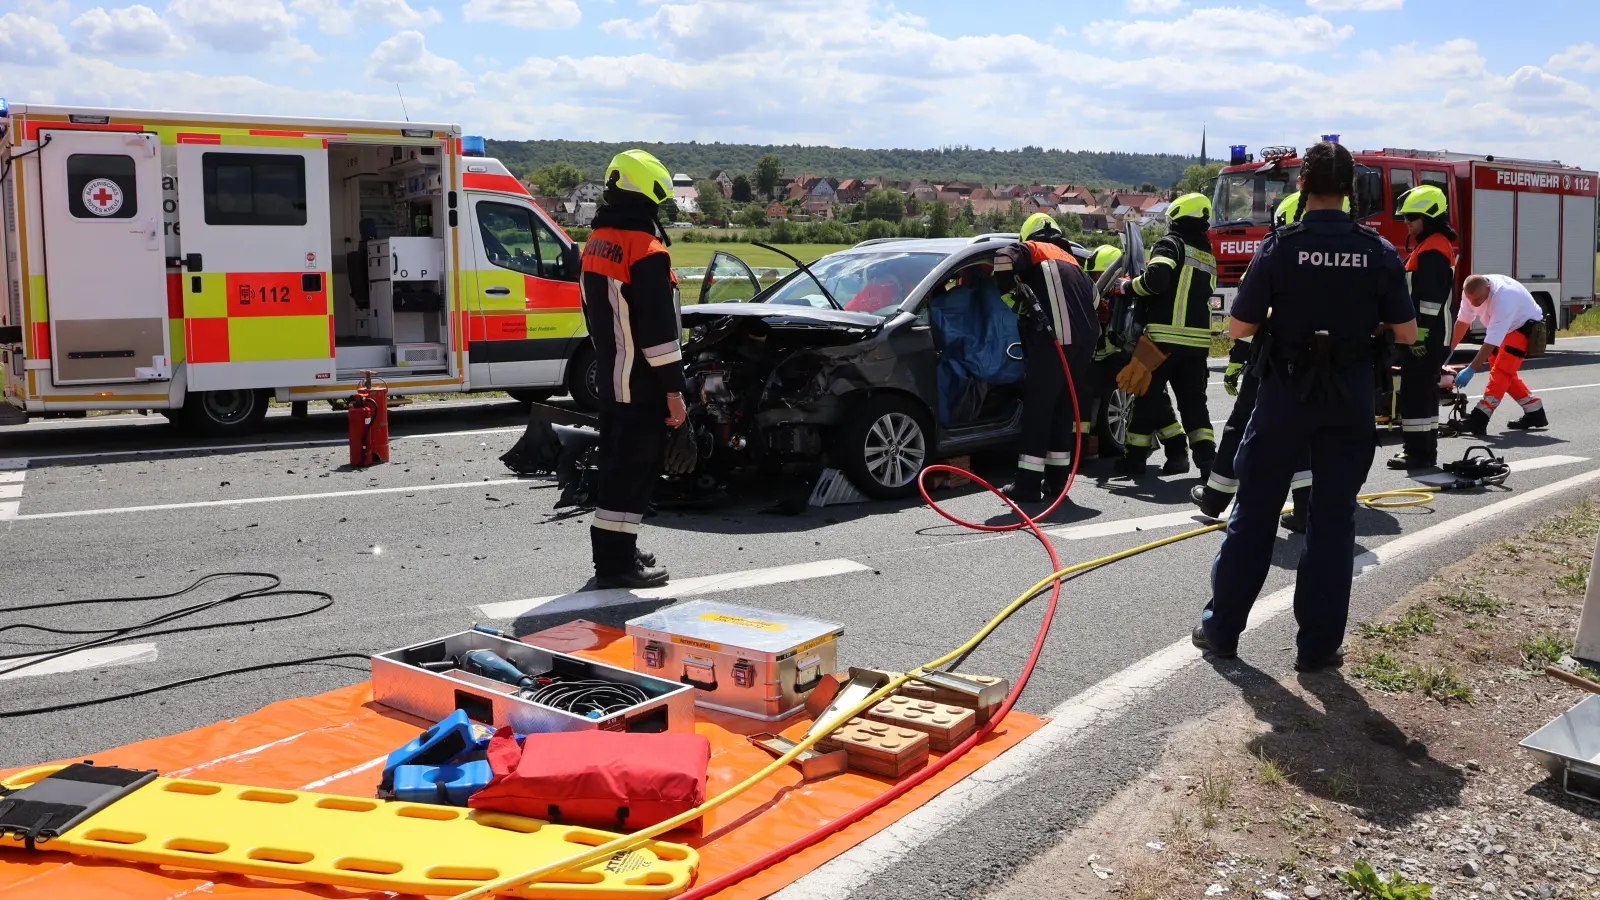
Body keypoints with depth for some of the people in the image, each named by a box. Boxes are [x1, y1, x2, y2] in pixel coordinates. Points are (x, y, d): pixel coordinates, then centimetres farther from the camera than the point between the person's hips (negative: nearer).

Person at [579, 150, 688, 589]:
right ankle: (617, 563, 1)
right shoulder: (647, 251, -19)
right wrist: (674, 390, -17)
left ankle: (612, 551, 28)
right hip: (641, 386, -9)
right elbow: (659, 329, -21)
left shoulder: (596, 244, 11)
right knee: (634, 470, -3)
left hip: (609, 379, 9)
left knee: (615, 463, 17)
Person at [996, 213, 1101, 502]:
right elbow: (1091, 297, 27)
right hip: (1083, 341, 7)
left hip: (1053, 340, -7)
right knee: (1065, 408, 14)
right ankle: (1057, 478, 16)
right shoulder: (1071, 261, 29)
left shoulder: (1033, 249, 9)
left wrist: (1018, 293, -4)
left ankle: (1028, 482, -6)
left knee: (1038, 408, -4)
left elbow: (1004, 259, -13)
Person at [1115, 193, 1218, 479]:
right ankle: (1206, 456, -2)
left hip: (1164, 336, -6)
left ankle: (1135, 457, 10)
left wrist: (1131, 286, -5)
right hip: (1198, 339, 6)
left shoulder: (1171, 244, -5)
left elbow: (1157, 276, -23)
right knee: (1193, 400, 10)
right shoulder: (1209, 257, 20)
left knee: (1147, 396, 4)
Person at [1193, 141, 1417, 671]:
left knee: (1255, 511, 9)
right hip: (1351, 399, 1)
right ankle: (1318, 645, 12)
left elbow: (1239, 327, -9)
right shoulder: (1378, 252, -4)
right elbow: (1406, 333, -1)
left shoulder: (1281, 247, -9)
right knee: (1334, 519, 8)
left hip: (1288, 392, -1)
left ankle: (1222, 628, 16)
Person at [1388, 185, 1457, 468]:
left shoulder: (1432, 250, -16)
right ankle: (1426, 449, 20)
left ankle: (1417, 451, -6)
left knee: (1414, 392, -8)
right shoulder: (1434, 246, 19)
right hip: (1429, 336, 11)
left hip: (1423, 336, -11)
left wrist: (1419, 333, -25)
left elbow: (1431, 298, -23)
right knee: (1425, 391, 14)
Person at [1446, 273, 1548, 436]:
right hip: (1506, 327, 8)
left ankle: (1479, 419, -29)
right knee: (1505, 373, 11)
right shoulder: (1472, 292, -19)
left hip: (1525, 326, -8)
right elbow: (1463, 321, -4)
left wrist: (1471, 370, -43)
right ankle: (1535, 413, 22)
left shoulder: (1503, 299, -41)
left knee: (1501, 371, -21)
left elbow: (1492, 341, -42)